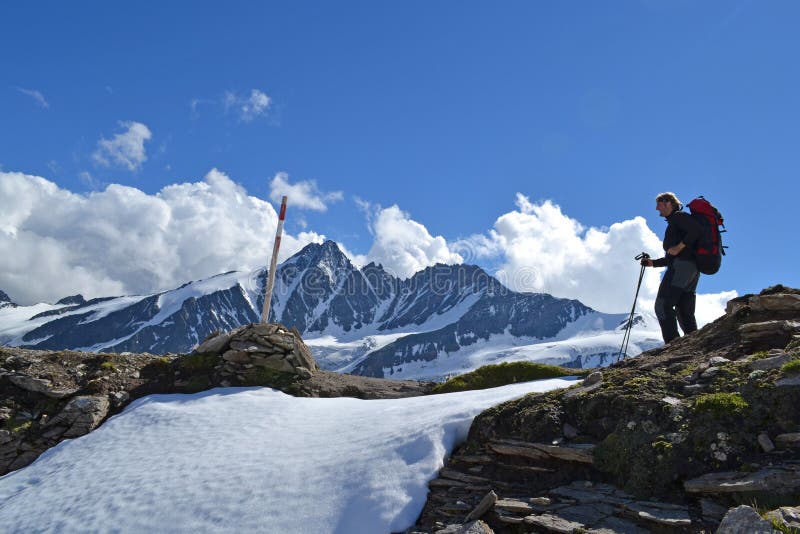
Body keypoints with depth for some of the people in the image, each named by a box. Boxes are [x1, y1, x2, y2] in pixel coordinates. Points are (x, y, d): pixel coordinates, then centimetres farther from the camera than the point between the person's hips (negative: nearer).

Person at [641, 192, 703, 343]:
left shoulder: (678, 216, 5)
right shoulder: (673, 223, 32)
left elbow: (697, 229, -15)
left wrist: (679, 247, -17)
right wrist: (653, 263, 23)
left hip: (681, 266, -10)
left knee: (663, 305, -17)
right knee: (685, 313, 5)